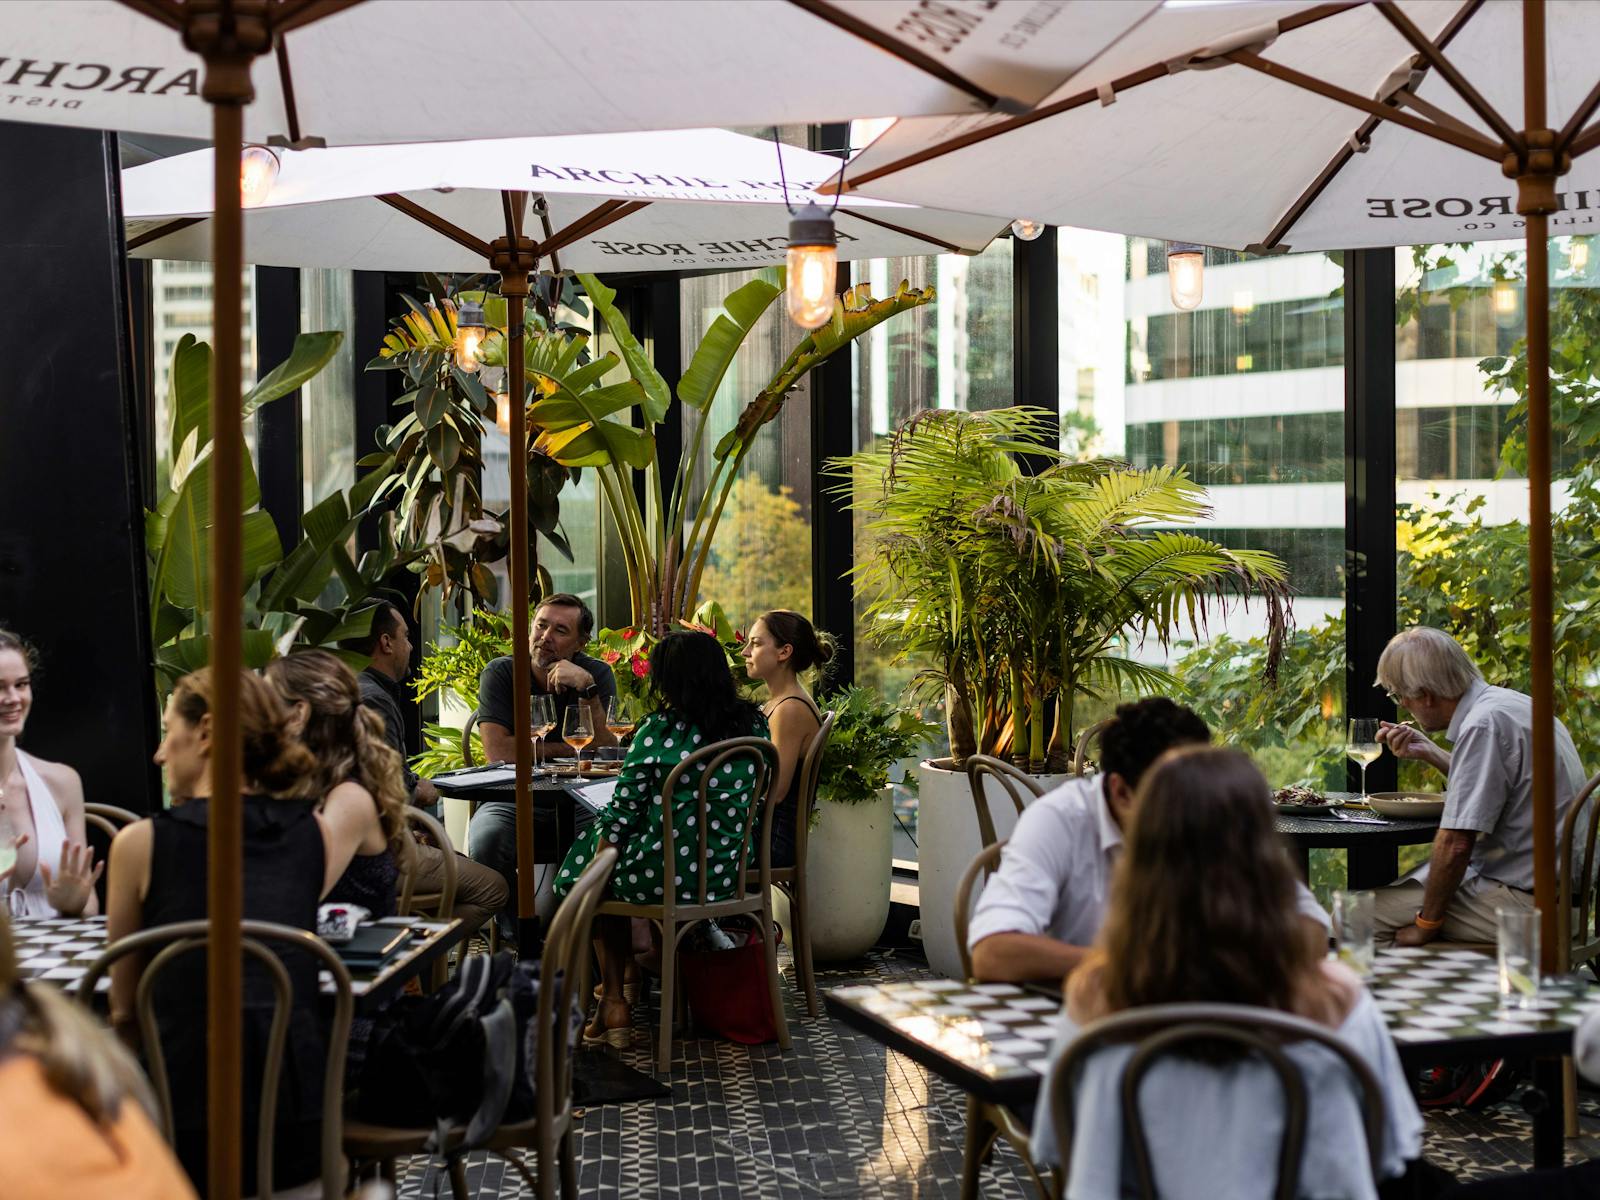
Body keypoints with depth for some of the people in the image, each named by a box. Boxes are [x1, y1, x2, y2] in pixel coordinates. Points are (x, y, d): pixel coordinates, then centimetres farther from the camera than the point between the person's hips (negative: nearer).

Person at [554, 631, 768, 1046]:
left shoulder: (656, 733, -14)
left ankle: (614, 1000, 28)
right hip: (728, 873, 6)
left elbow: (621, 815, -10)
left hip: (663, 876, -5)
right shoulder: (753, 725, 0)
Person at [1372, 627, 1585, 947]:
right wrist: (1428, 750, 21)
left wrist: (1426, 923, -12)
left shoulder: (1483, 725, -20)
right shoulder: (1509, 702, 10)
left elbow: (1455, 845, -23)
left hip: (1521, 901, -11)